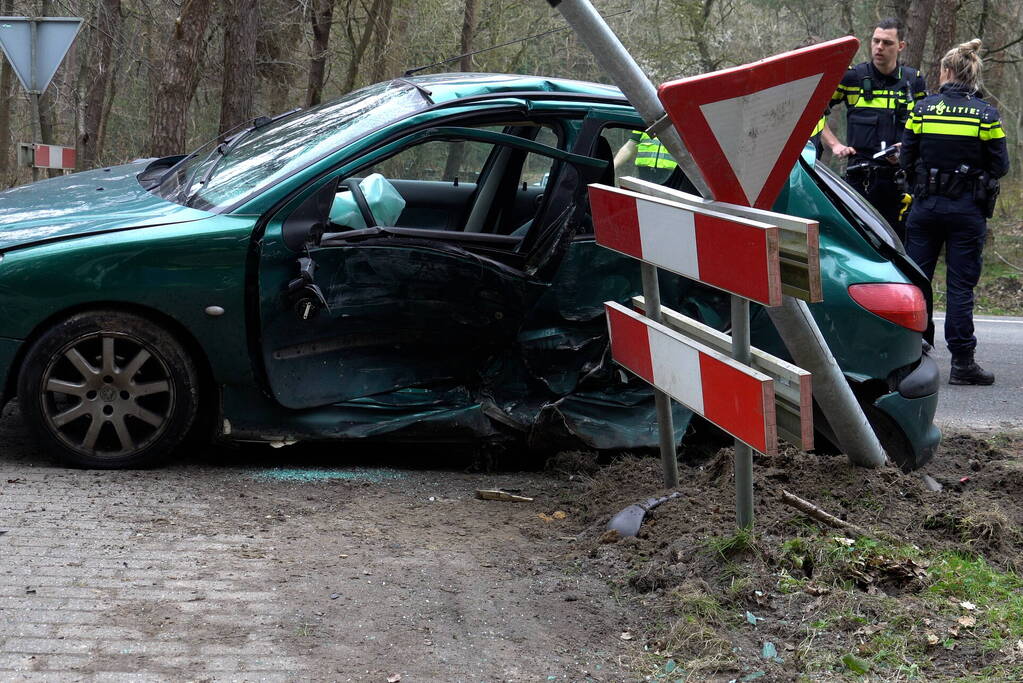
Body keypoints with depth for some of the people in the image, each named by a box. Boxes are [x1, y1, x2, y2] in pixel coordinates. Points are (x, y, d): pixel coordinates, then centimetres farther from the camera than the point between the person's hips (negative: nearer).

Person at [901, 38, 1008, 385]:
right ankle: (962, 362, 1)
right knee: (961, 285, 2)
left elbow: (907, 160, 0)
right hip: (968, 210, -1)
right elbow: (1000, 166, -3)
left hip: (926, 206, 1)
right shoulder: (986, 115, -5)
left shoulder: (923, 109, -2)